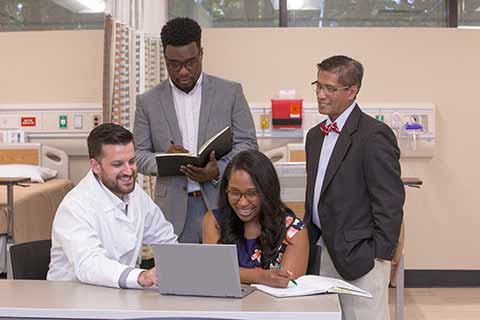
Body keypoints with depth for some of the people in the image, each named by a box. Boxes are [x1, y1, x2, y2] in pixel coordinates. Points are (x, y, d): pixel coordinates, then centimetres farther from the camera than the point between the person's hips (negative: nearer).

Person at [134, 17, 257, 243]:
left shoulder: (230, 92, 5)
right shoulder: (148, 102, 8)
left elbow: (247, 144, 4)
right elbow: (139, 155, 10)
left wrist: (219, 170, -14)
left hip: (221, 203, 0)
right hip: (173, 210, 1)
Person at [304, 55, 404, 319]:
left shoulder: (374, 136, -12)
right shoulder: (315, 135, 14)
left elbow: (390, 202, -13)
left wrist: (378, 256, -14)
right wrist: (308, 244, 15)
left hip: (358, 256, -7)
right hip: (321, 252, 7)